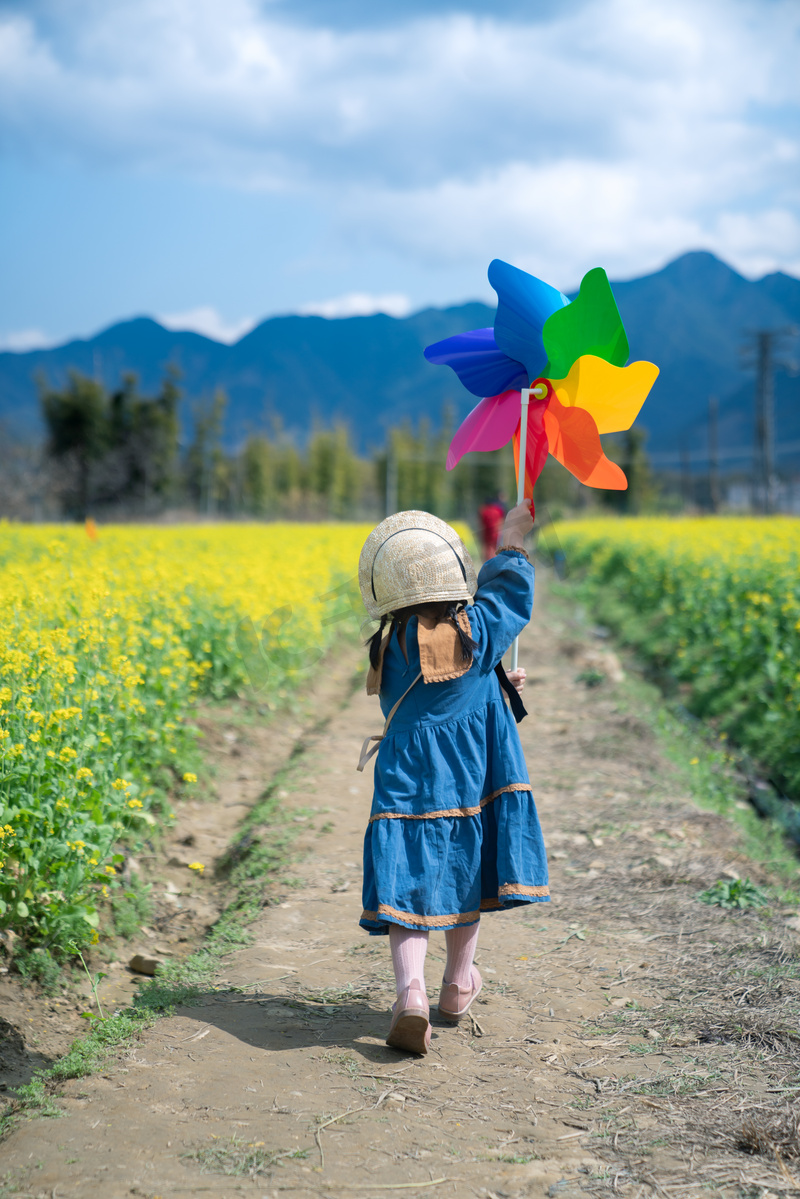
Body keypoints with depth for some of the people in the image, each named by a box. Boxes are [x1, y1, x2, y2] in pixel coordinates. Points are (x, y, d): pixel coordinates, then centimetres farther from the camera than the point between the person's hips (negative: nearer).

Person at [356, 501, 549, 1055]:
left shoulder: (388, 647, -1)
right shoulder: (476, 633, -9)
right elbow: (509, 594, 11)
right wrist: (512, 545, 26)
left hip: (407, 781, 0)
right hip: (470, 782, 0)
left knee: (411, 889, -3)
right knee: (466, 877, 18)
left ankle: (411, 993, -23)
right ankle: (457, 986, 32)